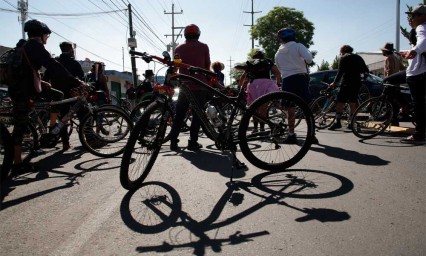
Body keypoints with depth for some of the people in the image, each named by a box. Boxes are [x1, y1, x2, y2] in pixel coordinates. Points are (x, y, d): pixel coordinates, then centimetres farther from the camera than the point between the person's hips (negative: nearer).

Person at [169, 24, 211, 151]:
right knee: (198, 114, 5)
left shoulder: (179, 48, 7)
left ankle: (173, 141, 5)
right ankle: (192, 142, 3)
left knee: (179, 114, 9)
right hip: (200, 86, -2)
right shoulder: (204, 47, 1)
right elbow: (207, 66, 5)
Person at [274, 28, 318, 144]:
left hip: (287, 81, 2)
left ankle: (291, 135, 9)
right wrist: (306, 62, 6)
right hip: (301, 78, -2)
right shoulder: (298, 46, 1)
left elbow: (279, 69, 13)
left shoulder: (278, 53, 13)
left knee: (290, 108, 8)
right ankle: (312, 135, 3)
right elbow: (308, 58, -14)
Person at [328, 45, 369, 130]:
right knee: (353, 102, 8)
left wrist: (334, 83, -6)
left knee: (340, 102, -5)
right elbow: (366, 70, 17)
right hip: (357, 83, 6)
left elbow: (340, 72, -10)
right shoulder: (358, 57, 17)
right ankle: (351, 122, 7)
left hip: (346, 83, -6)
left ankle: (337, 122, -10)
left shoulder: (343, 58, -1)